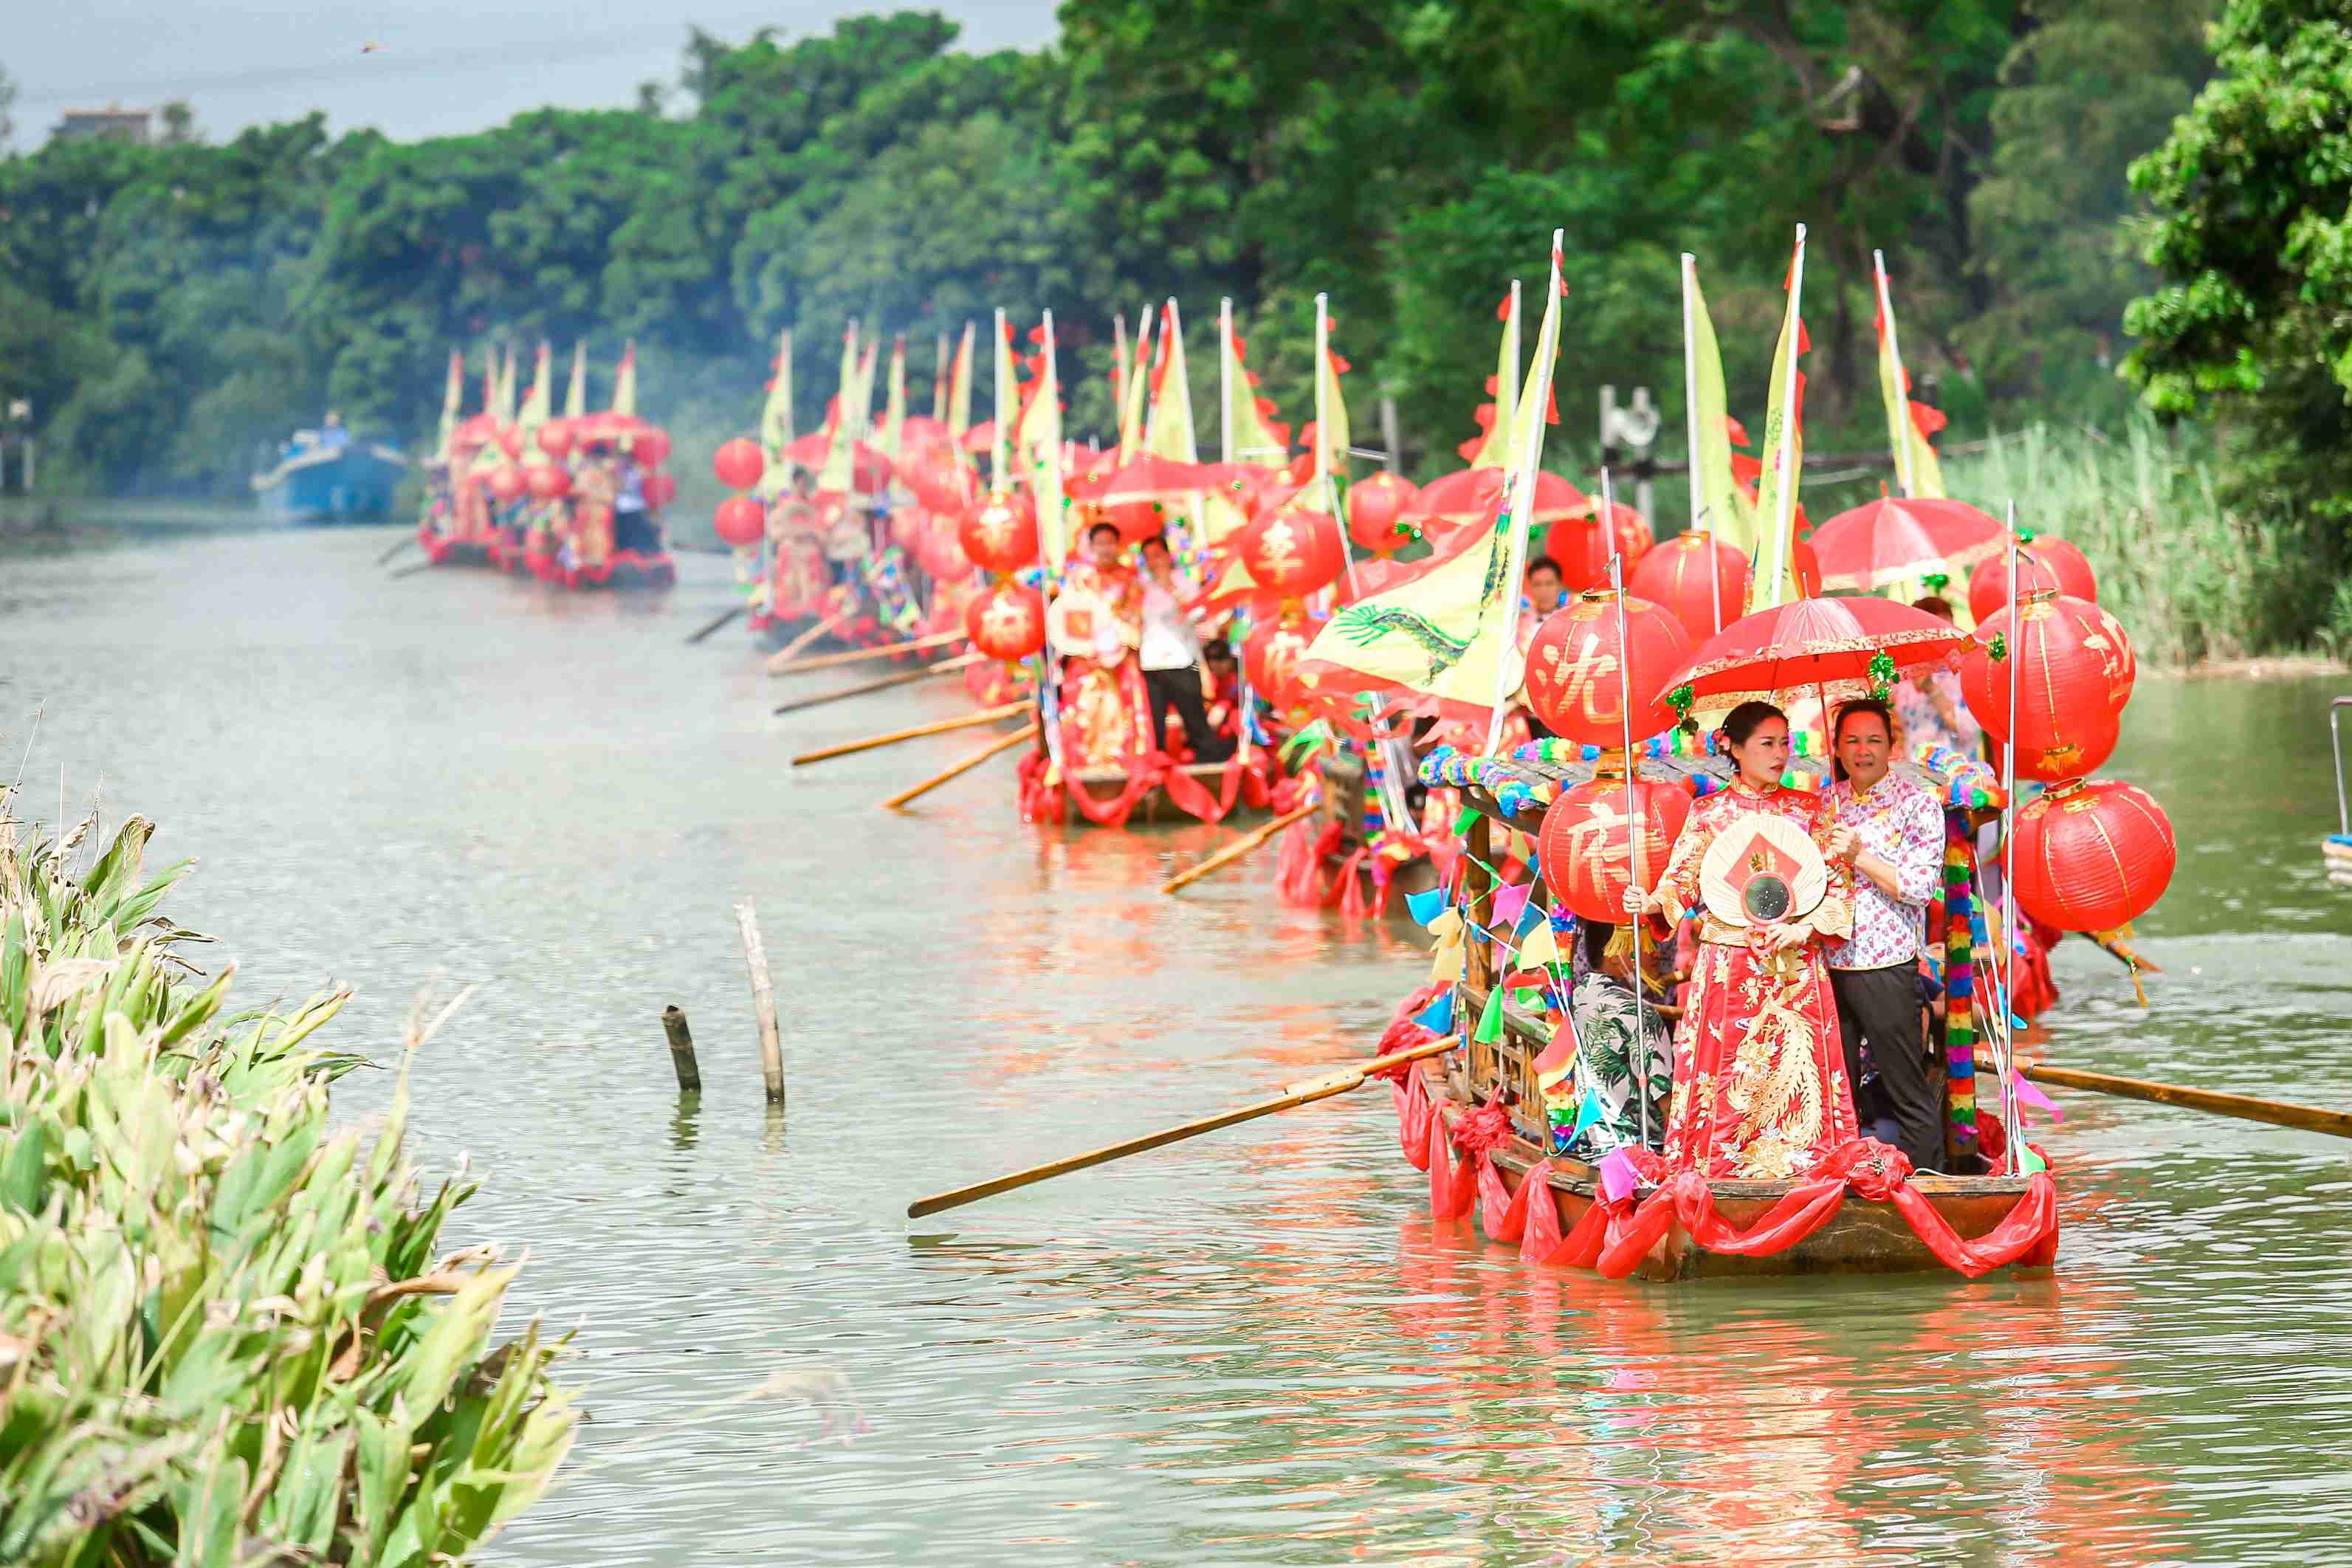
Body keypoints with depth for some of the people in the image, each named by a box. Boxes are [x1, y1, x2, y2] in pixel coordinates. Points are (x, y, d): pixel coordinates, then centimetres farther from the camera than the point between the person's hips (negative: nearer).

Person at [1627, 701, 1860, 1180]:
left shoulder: (1807, 809, 9)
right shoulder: (1709, 812, 6)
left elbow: (1839, 884, 7)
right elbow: (1682, 881, 3)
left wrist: (1804, 927, -9)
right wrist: (1652, 903, -18)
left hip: (1796, 970, 1)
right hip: (1728, 968, -1)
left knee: (1796, 1078, -3)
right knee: (1727, 1080, -4)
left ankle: (1799, 1169, 2)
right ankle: (1722, 1172, 1)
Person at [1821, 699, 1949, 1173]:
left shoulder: (1917, 804, -4)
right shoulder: (1825, 802, 12)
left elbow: (1922, 886, -11)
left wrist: (1859, 856, -16)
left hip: (1886, 967, -5)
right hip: (1829, 963, 5)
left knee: (1910, 1096, -3)